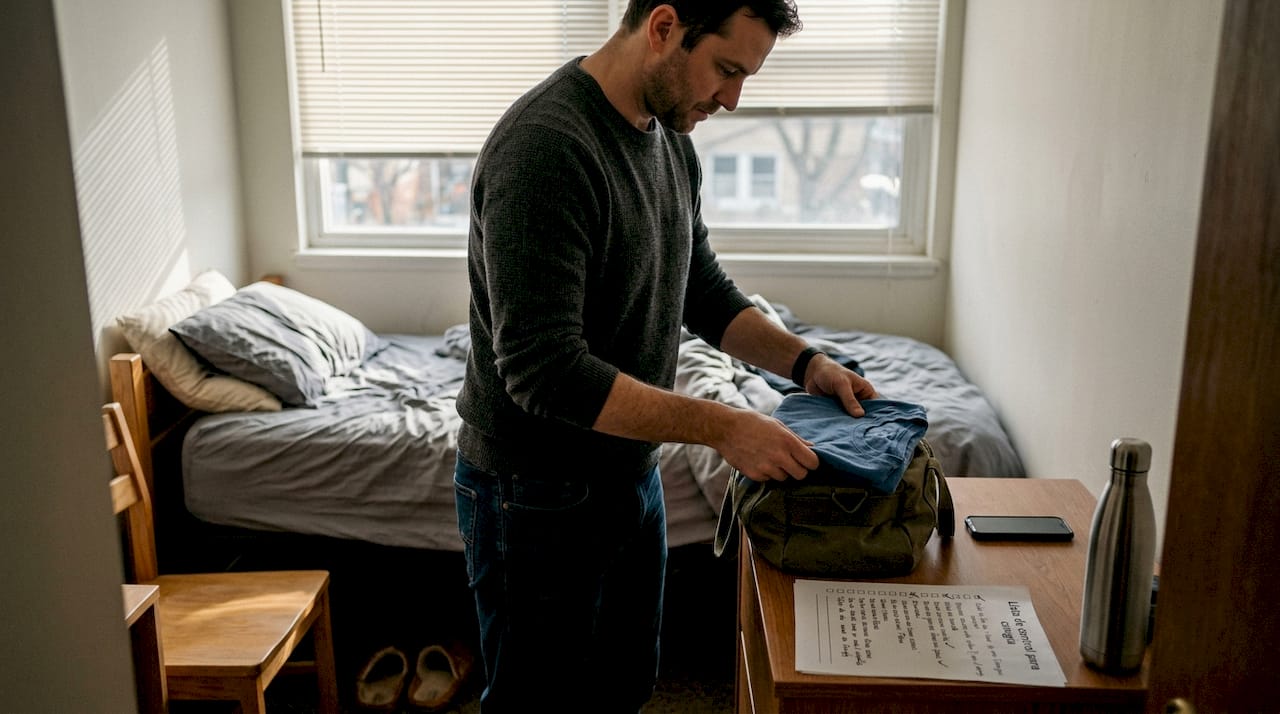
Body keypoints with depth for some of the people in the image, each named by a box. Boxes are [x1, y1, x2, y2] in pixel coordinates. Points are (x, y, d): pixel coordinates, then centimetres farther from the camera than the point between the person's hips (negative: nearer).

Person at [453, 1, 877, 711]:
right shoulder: (544, 147, -26)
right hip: (538, 496, -8)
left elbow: (702, 290, 14)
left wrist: (804, 360, -1)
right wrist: (723, 427, -28)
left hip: (632, 471, 8)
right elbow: (544, 370, -30)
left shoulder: (671, 140, 4)